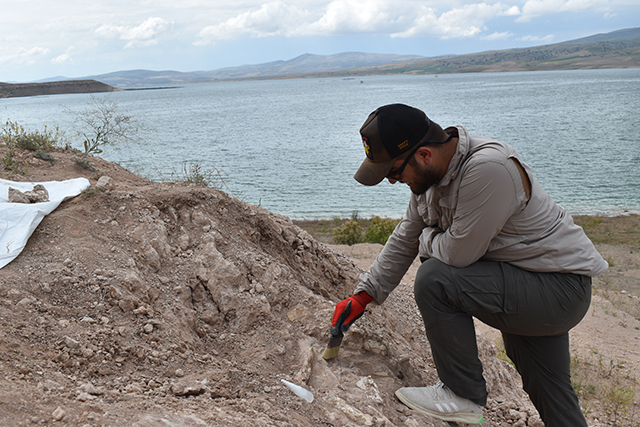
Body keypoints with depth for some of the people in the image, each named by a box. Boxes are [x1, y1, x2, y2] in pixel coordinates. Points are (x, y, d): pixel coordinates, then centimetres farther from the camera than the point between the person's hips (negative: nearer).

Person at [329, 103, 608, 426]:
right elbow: (405, 240, 9)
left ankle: (464, 394, -7)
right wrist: (362, 296, 8)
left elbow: (458, 252, -28)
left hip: (560, 288, -9)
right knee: (549, 394, 19)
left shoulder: (488, 168, -29)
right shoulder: (430, 173, 0)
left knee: (436, 279, -23)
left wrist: (428, 239, -5)